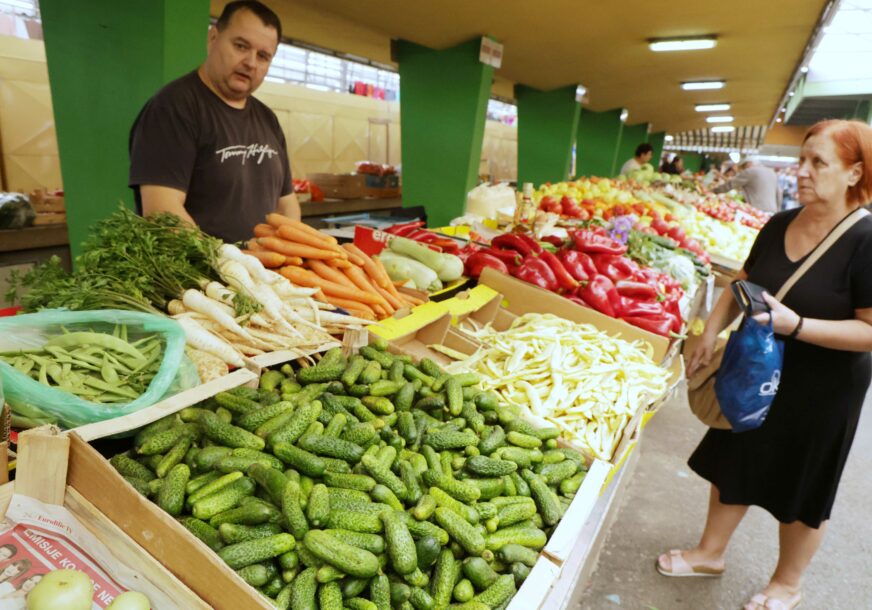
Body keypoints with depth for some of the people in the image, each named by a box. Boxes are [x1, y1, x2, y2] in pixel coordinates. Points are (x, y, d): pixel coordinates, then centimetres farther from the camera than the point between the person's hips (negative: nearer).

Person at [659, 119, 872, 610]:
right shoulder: (779, 225, -1)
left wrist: (794, 324, -30)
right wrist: (711, 335, -1)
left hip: (821, 391, -5)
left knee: (801, 491, 14)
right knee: (732, 463, 18)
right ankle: (710, 553, 41)